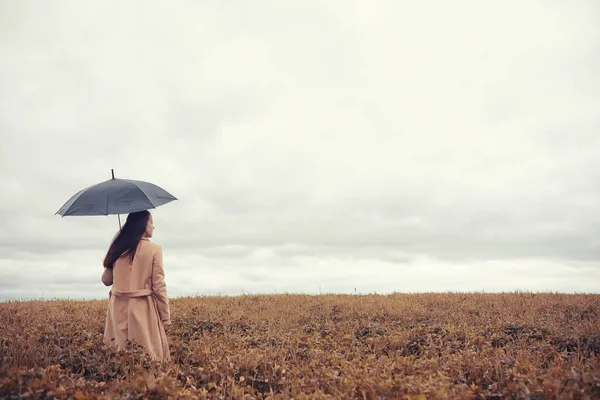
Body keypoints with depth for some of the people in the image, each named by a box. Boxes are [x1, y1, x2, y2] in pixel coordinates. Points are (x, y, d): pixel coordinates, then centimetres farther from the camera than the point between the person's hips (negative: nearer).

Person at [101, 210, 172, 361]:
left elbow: (106, 280, 15)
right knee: (148, 355, 1)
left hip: (120, 309, 5)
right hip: (143, 310, -5)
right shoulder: (154, 250, -7)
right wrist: (166, 317, -2)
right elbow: (159, 286, -8)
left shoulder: (118, 249, 7)